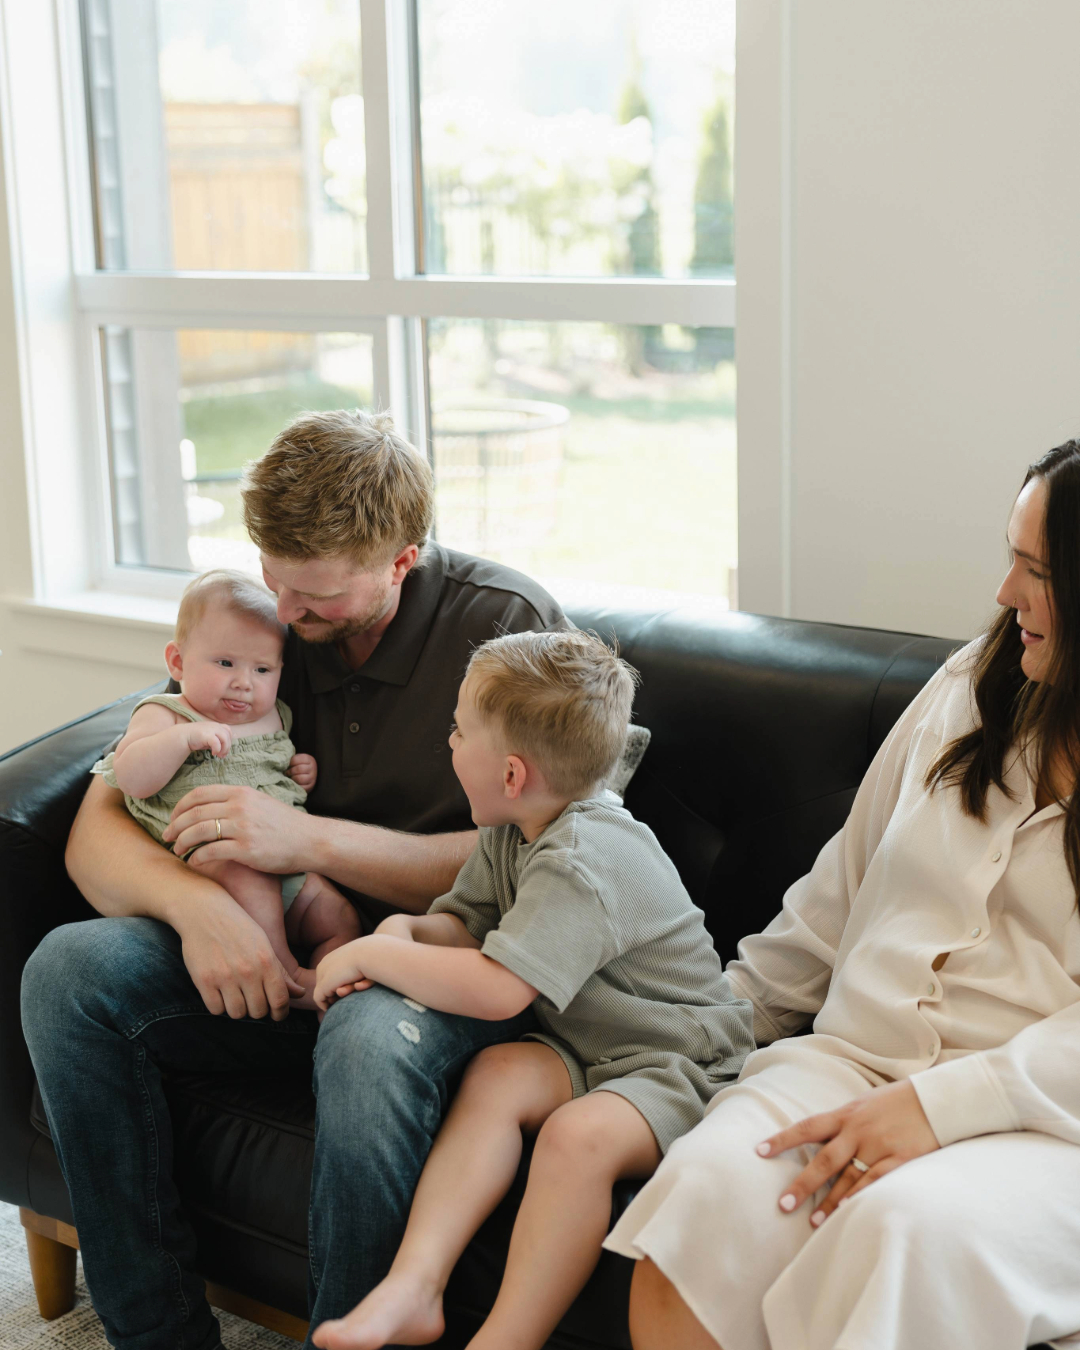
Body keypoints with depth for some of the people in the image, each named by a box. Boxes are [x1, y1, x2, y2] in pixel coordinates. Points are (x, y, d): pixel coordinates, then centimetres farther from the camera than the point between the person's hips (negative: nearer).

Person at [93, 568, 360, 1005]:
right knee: (243, 867, -37)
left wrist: (305, 776, 14)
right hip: (203, 855, -6)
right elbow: (130, 778, -13)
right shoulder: (163, 715, 4)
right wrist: (185, 737, -23)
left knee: (340, 918, -11)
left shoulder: (274, 717, 22)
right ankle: (287, 975, -33)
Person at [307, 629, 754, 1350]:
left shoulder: (585, 862, -26)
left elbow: (496, 990, -32)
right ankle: (414, 1285, -25)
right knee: (495, 1072, -18)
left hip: (681, 1062, -8)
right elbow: (463, 922, 13)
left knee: (580, 1133, -33)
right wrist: (406, 933, -11)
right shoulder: (513, 833, 5)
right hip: (586, 1045, 9)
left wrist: (368, 954, -21)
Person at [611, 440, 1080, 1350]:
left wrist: (945, 1103, -21)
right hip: (857, 1060, 5)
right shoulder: (974, 683, 14)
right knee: (706, 1187, -26)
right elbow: (841, 893, 22)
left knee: (902, 1225, -36)